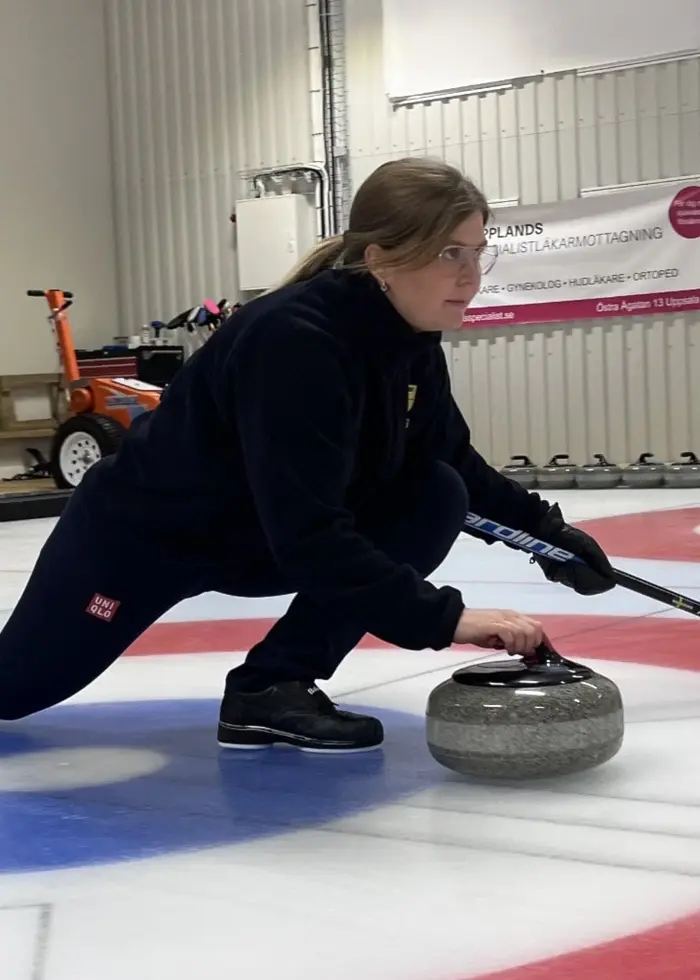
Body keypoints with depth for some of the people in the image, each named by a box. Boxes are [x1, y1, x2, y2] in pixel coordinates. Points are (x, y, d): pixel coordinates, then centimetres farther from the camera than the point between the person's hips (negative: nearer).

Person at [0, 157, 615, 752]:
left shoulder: (409, 341, -11)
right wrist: (442, 618, -44)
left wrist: (546, 528, -5)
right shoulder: (293, 341, -36)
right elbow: (307, 533, -41)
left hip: (257, 539, 7)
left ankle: (271, 688, -11)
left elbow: (460, 467, 6)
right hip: (147, 530, -6)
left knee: (437, 498, -15)